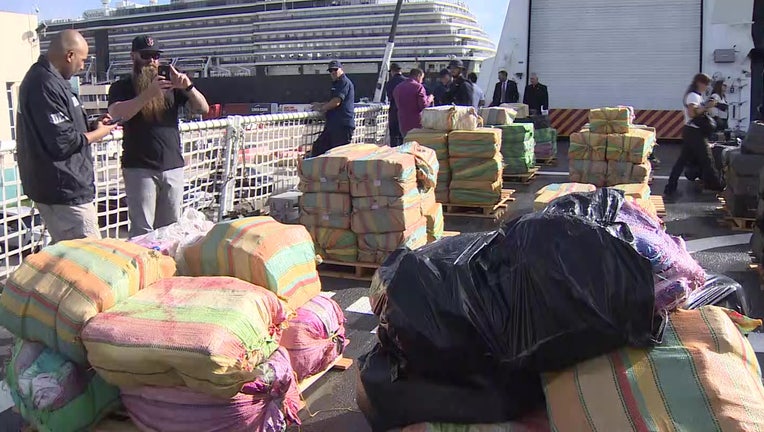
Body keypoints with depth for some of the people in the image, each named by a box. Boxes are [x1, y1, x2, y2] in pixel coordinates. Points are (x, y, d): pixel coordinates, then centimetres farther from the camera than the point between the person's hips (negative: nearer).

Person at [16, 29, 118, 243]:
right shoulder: (46, 85, -20)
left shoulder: (41, 76, 14)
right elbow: (62, 142, -23)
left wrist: (93, 126, 12)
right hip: (64, 188, -11)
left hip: (55, 186, 11)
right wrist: (97, 134, -7)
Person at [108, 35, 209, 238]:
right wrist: (148, 94, -28)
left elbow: (203, 108, 4)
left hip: (173, 166, 3)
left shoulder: (170, 85, 15)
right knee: (142, 230, -5)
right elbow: (117, 113, -15)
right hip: (139, 168, -3)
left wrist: (188, 87, -15)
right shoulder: (122, 87, 6)